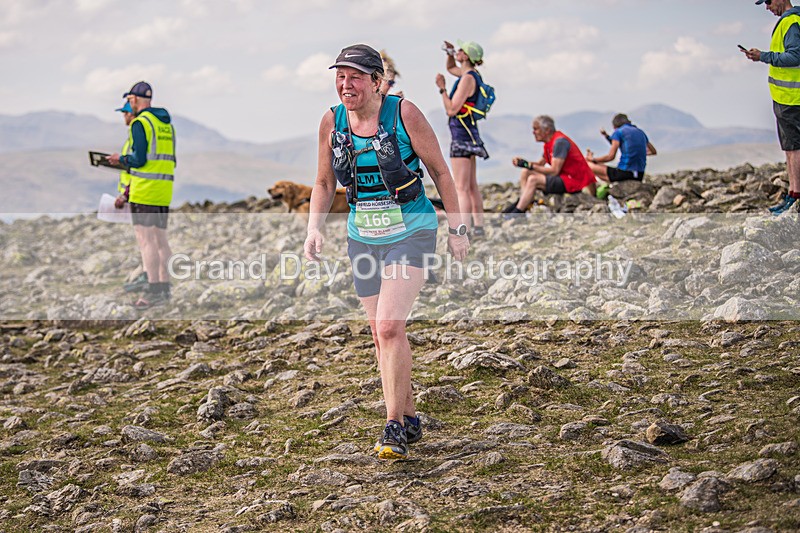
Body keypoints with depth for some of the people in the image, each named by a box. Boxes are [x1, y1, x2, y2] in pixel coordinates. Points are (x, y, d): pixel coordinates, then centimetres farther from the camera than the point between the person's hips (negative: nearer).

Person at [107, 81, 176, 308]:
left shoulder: (140, 122, -9)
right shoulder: (167, 123, 16)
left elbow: (139, 159, -15)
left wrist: (120, 159, 4)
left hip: (145, 191, -8)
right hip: (165, 188, 8)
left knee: (146, 240, -7)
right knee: (161, 240, 11)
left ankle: (153, 291, -10)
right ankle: (164, 288, 13)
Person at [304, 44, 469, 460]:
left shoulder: (404, 114, -12)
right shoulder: (332, 122, -1)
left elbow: (439, 171, -4)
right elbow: (324, 183, 11)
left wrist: (457, 229, -3)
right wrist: (314, 229, -3)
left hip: (411, 231, -5)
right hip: (363, 236, 5)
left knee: (390, 326, -19)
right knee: (381, 333, 9)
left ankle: (394, 427, -9)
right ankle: (408, 419, 25)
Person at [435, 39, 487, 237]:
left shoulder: (467, 79, -16)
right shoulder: (470, 74, 11)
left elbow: (452, 109, -19)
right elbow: (450, 68, 33)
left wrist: (442, 89, -14)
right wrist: (450, 53, 16)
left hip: (461, 133, -10)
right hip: (469, 134, 10)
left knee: (461, 188, -10)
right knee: (472, 186, 14)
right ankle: (478, 227, 20)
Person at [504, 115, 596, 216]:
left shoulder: (560, 142, -19)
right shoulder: (549, 143, 11)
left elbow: (554, 171, -23)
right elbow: (540, 163, 16)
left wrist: (529, 165, -19)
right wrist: (523, 162, -2)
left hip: (574, 181, -11)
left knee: (533, 180, -25)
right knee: (525, 173, 6)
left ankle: (517, 213, -23)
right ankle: (522, 203, -10)